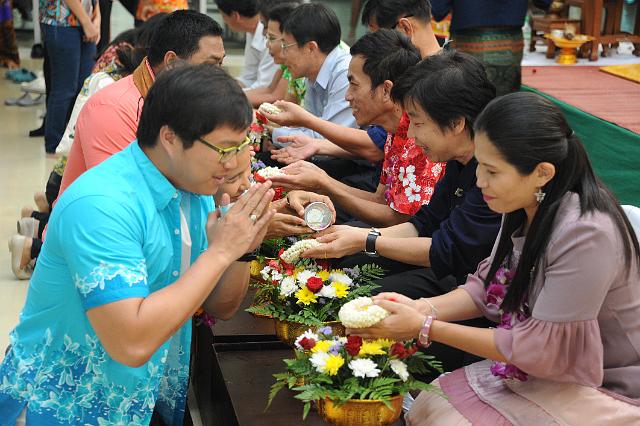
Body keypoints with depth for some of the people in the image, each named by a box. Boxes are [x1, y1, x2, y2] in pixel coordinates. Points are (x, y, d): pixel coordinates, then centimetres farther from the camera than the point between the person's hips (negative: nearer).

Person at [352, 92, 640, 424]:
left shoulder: (585, 235, -31)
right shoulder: (524, 209, -6)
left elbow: (538, 347, -25)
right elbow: (486, 286, 5)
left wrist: (424, 328, -22)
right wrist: (422, 308, -13)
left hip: (604, 391, -7)